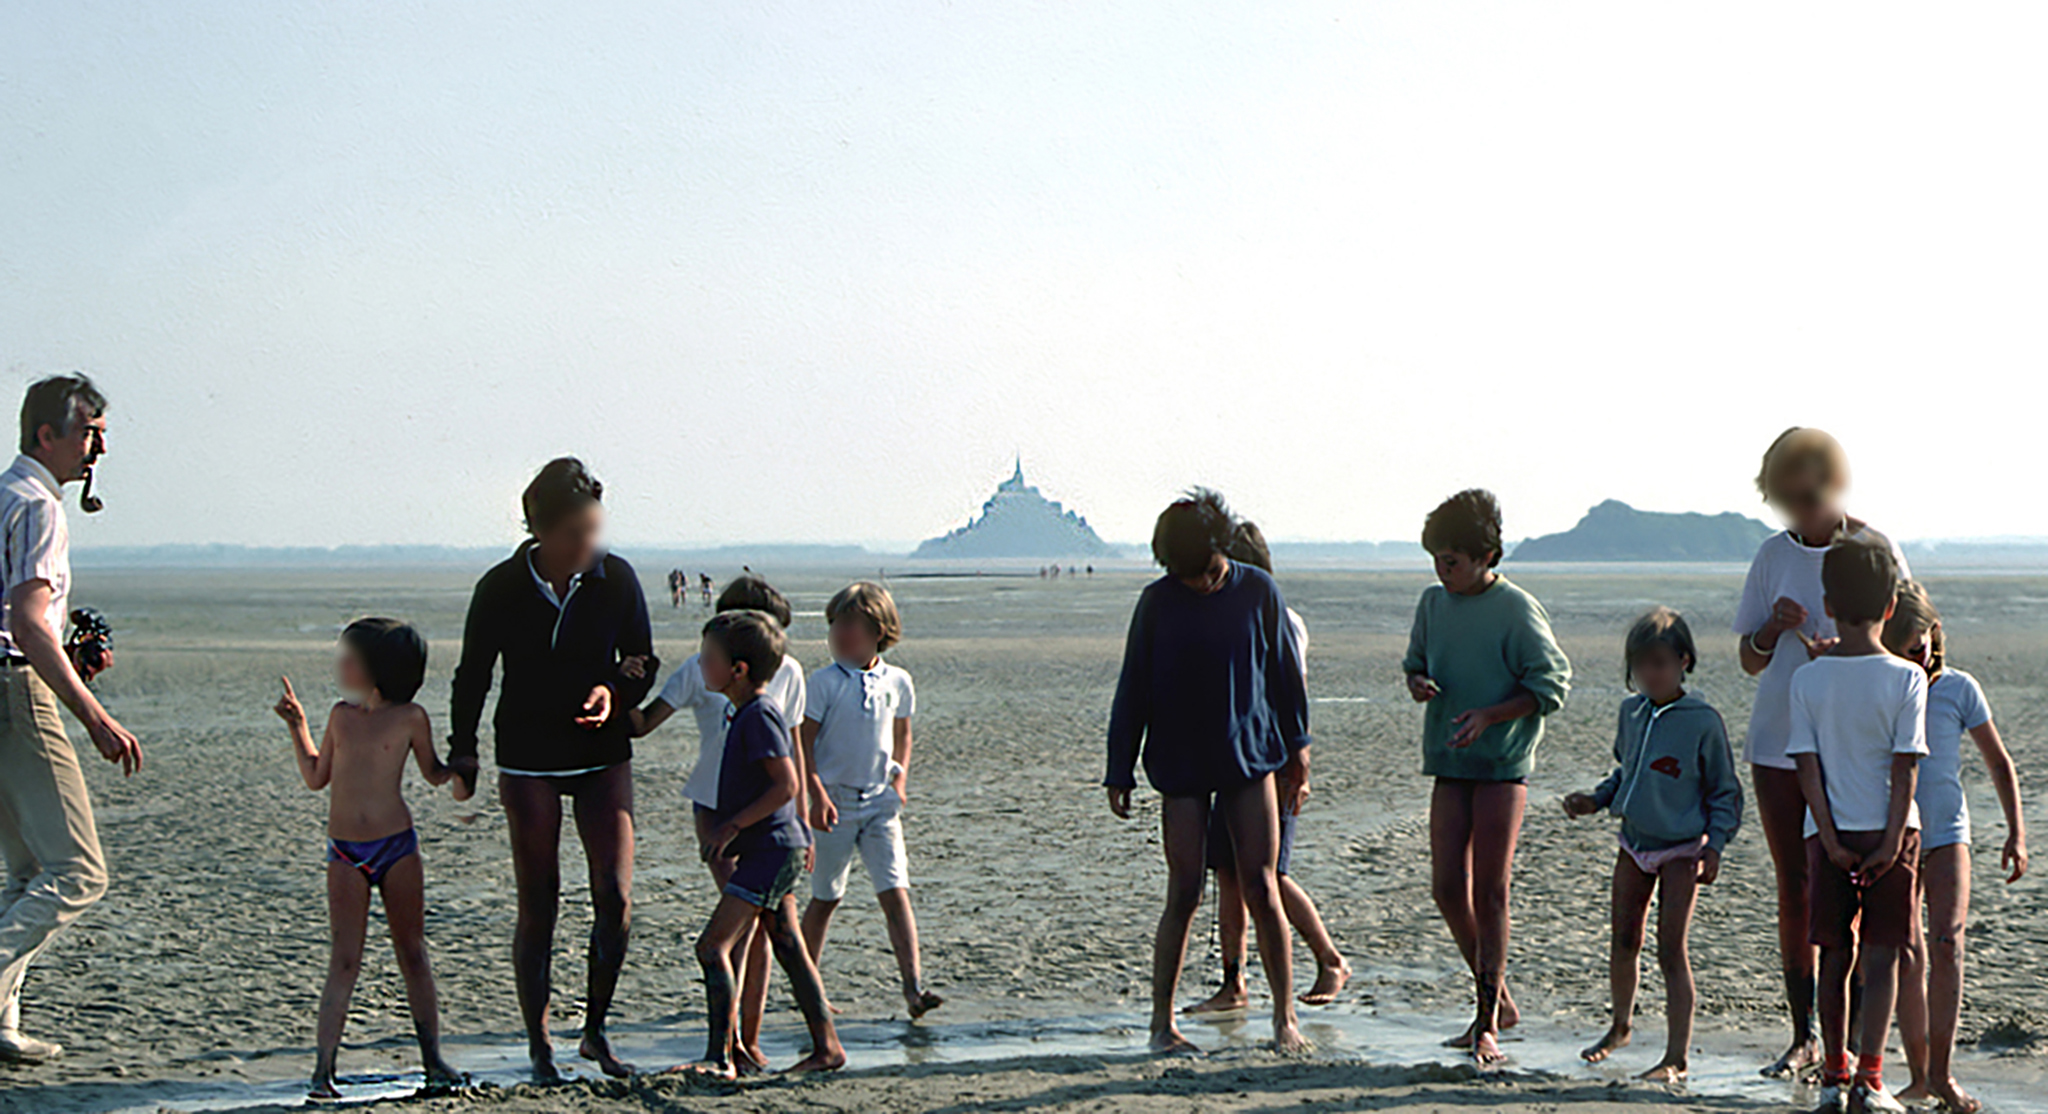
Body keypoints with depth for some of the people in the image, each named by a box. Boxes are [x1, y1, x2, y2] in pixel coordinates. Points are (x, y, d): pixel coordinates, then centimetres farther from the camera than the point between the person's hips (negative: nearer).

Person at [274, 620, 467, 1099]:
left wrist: (457, 777, -8)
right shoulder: (341, 714, 8)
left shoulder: (409, 717, 0)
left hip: (398, 847, -1)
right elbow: (316, 777, 16)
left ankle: (433, 1059, 14)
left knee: (413, 952, 6)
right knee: (345, 960, -5)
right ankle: (323, 1068, -6)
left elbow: (432, 770, 12)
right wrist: (297, 726, 14)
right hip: (345, 854, 1)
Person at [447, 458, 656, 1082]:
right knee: (538, 905, 2)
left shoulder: (616, 579, -5)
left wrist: (614, 693, -15)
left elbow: (643, 662, 5)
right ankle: (539, 1046, 13)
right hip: (529, 762, -1)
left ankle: (595, 1031, 12)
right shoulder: (502, 588, -9)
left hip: (603, 755, 1)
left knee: (616, 897, -6)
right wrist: (462, 754, -4)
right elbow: (472, 675, 1)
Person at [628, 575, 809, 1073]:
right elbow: (642, 724, -6)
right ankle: (727, 1034, -13)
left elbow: (792, 749, 11)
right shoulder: (700, 670, -6)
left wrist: (801, 820, 12)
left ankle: (750, 1039, 13)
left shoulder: (786, 672, 3)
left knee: (763, 923, 3)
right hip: (716, 807, -3)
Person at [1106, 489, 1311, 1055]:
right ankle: (1163, 1022, 10)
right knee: (1184, 894, -1)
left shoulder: (1258, 591, -1)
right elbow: (1132, 691, 3)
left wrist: (1296, 751, 11)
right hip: (1181, 765, 0)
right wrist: (1120, 773, 3)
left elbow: (1285, 673, 9)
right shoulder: (1157, 603, -2)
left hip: (1250, 757, 1)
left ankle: (1285, 1017, 7)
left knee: (1261, 890, -3)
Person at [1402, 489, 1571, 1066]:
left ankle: (1488, 1021, 3)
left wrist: (1489, 715, -19)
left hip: (1503, 764, -5)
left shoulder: (1517, 609, -8)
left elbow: (1551, 685, -8)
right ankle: (1498, 999, 19)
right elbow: (1417, 663, 21)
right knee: (1447, 887, 1)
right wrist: (1418, 683, -2)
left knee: (1490, 890, -5)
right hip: (1450, 762, 6)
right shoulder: (1433, 603, 9)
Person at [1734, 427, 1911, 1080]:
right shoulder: (1774, 555, 9)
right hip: (1777, 741, 4)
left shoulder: (1875, 551, -3)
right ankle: (1803, 1037, 14)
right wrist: (1772, 628, -10)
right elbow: (1749, 660, 12)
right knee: (1793, 891, 7)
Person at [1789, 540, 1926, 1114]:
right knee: (1881, 957, 3)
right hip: (1887, 831, -2)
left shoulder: (1808, 678, -2)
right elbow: (1904, 769, -10)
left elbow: (1807, 767, -5)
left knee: (1835, 958, 11)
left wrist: (1831, 840, -4)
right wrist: (1891, 843, -8)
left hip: (1829, 835, 2)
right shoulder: (1906, 678, -7)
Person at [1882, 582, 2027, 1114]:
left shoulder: (1958, 689, 0)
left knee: (1947, 944, -17)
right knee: (1907, 958, -3)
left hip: (1946, 835, -1)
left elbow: (1999, 762, 6)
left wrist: (2016, 833, 1)